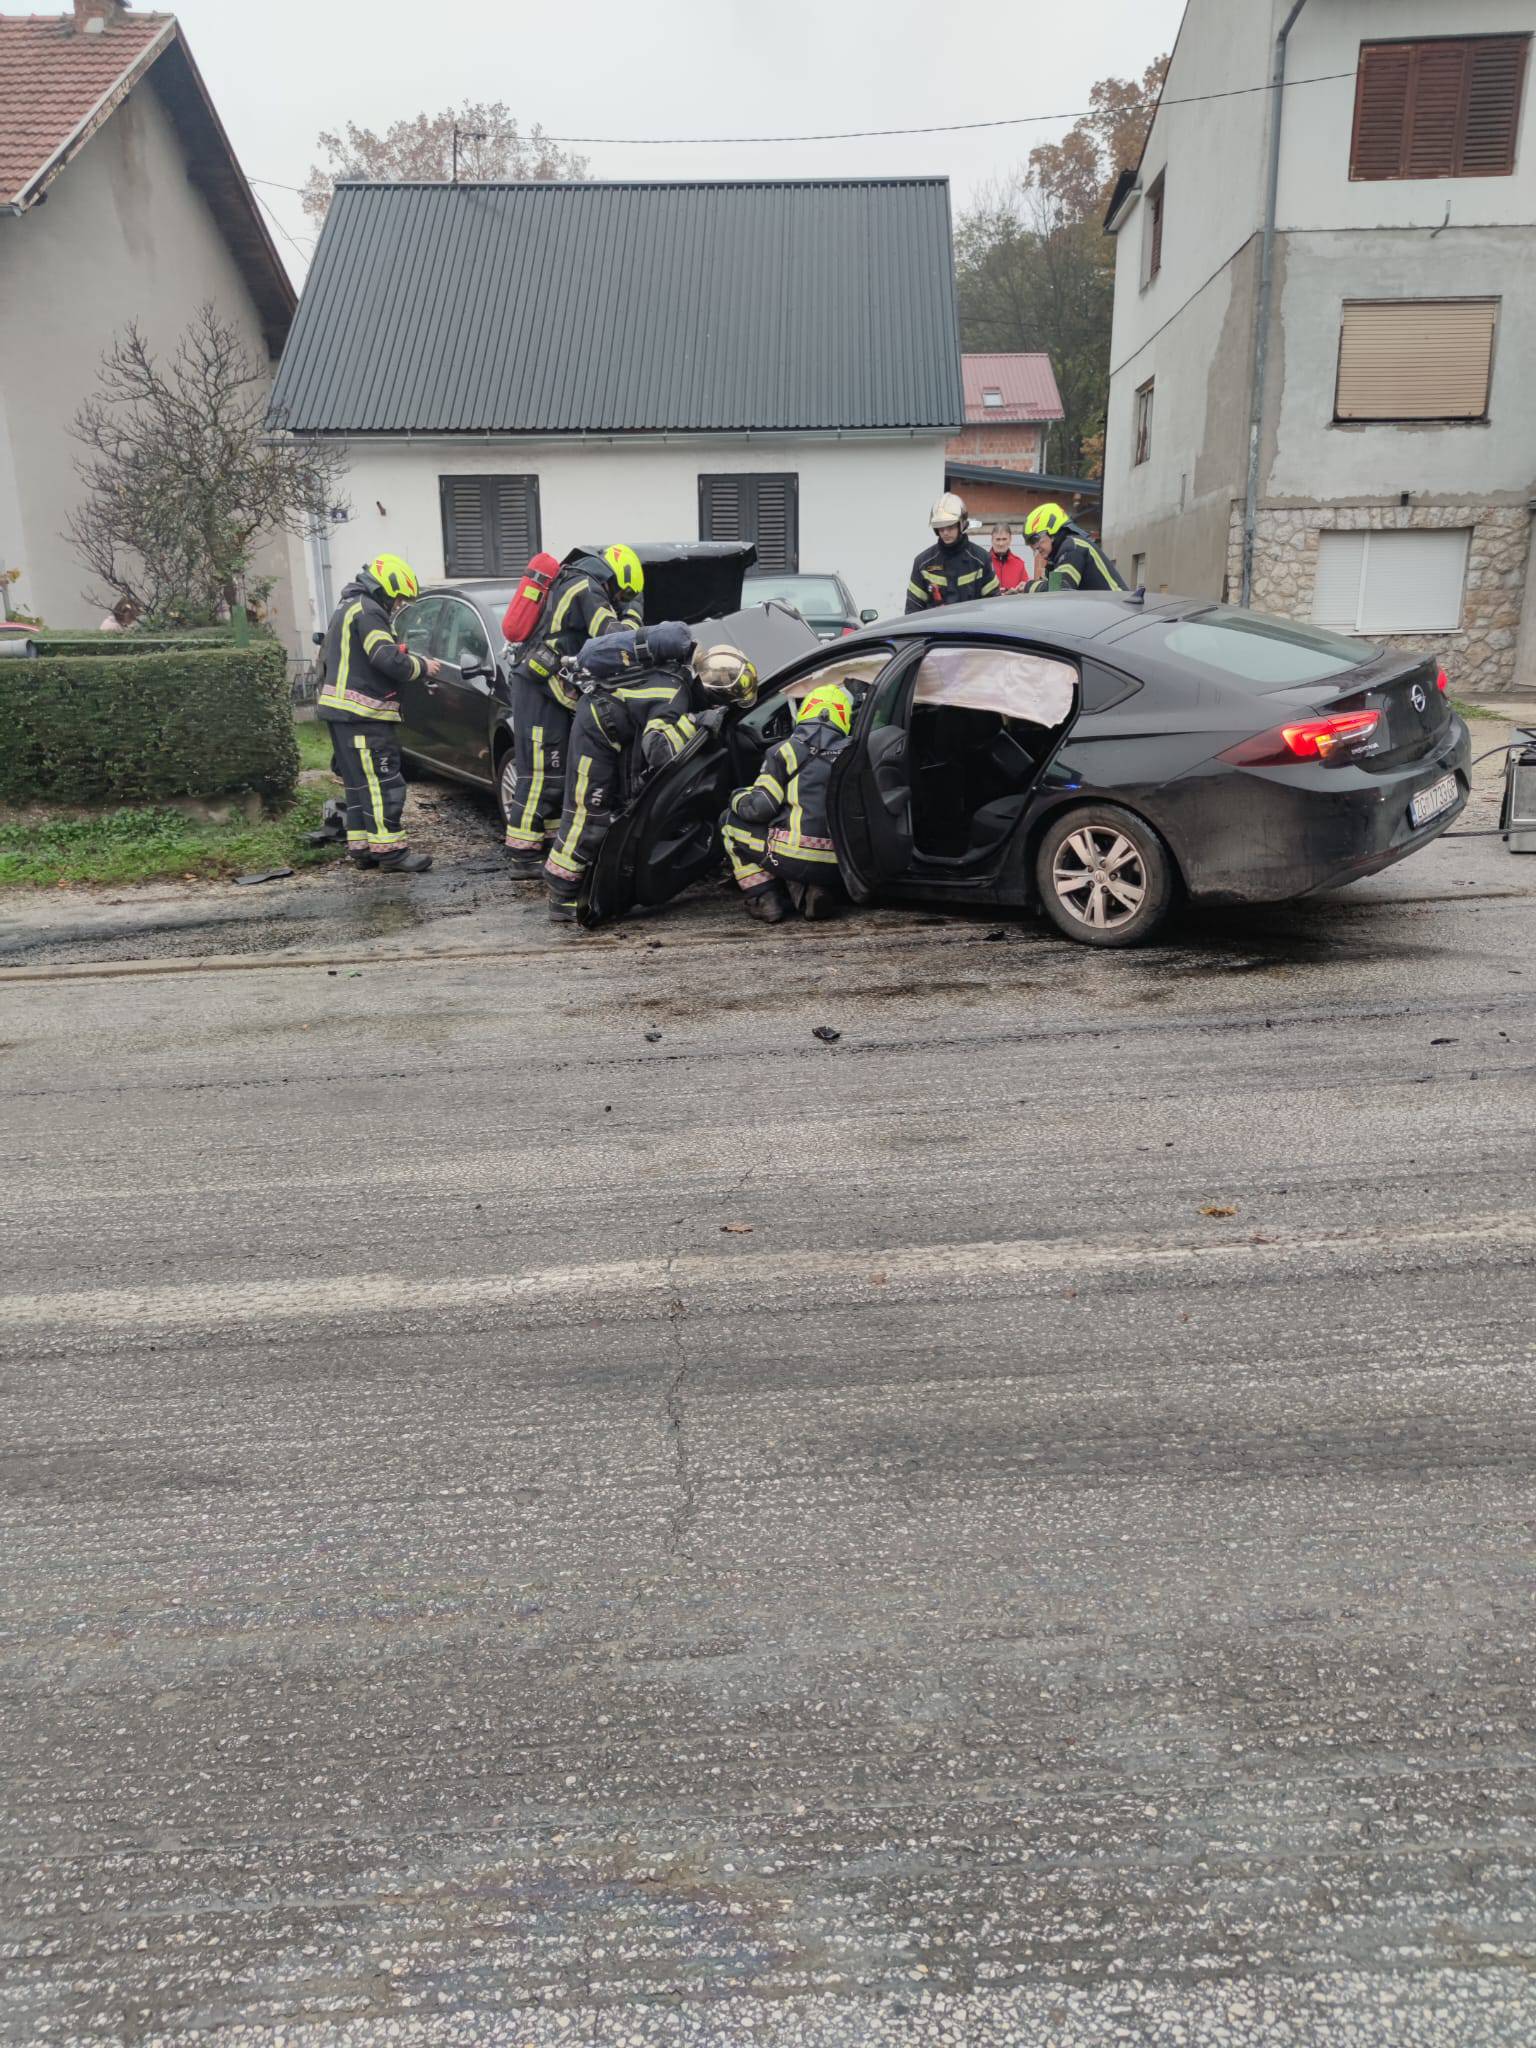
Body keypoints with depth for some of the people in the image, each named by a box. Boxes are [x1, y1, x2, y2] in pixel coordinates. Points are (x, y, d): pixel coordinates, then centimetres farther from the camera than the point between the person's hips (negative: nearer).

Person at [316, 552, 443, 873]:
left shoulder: (346, 609, 23)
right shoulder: (367, 610, -11)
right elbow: (387, 658, -23)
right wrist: (423, 667, -7)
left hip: (342, 711, 11)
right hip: (362, 714, -11)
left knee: (360, 782, 13)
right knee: (382, 782, -10)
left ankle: (362, 846, 16)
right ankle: (391, 849, -10)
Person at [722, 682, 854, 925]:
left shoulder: (785, 750, 3)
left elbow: (760, 808, -4)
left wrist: (737, 798, 17)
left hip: (794, 857, -4)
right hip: (839, 866, 4)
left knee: (733, 820, 20)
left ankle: (763, 899, 8)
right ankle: (810, 892, 5)